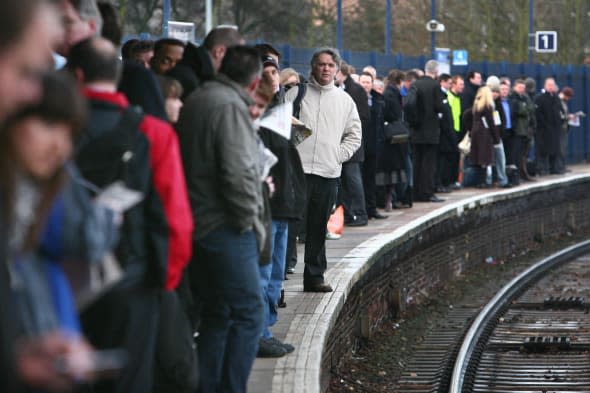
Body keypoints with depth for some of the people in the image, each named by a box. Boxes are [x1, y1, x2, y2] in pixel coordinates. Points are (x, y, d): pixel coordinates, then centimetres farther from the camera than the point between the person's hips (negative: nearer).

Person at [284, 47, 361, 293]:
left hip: (329, 172, 3)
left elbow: (354, 135, 18)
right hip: (298, 169, -3)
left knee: (319, 228, 8)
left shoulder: (344, 100, 13)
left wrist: (339, 155, 5)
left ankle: (314, 276, 14)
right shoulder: (297, 93, 3)